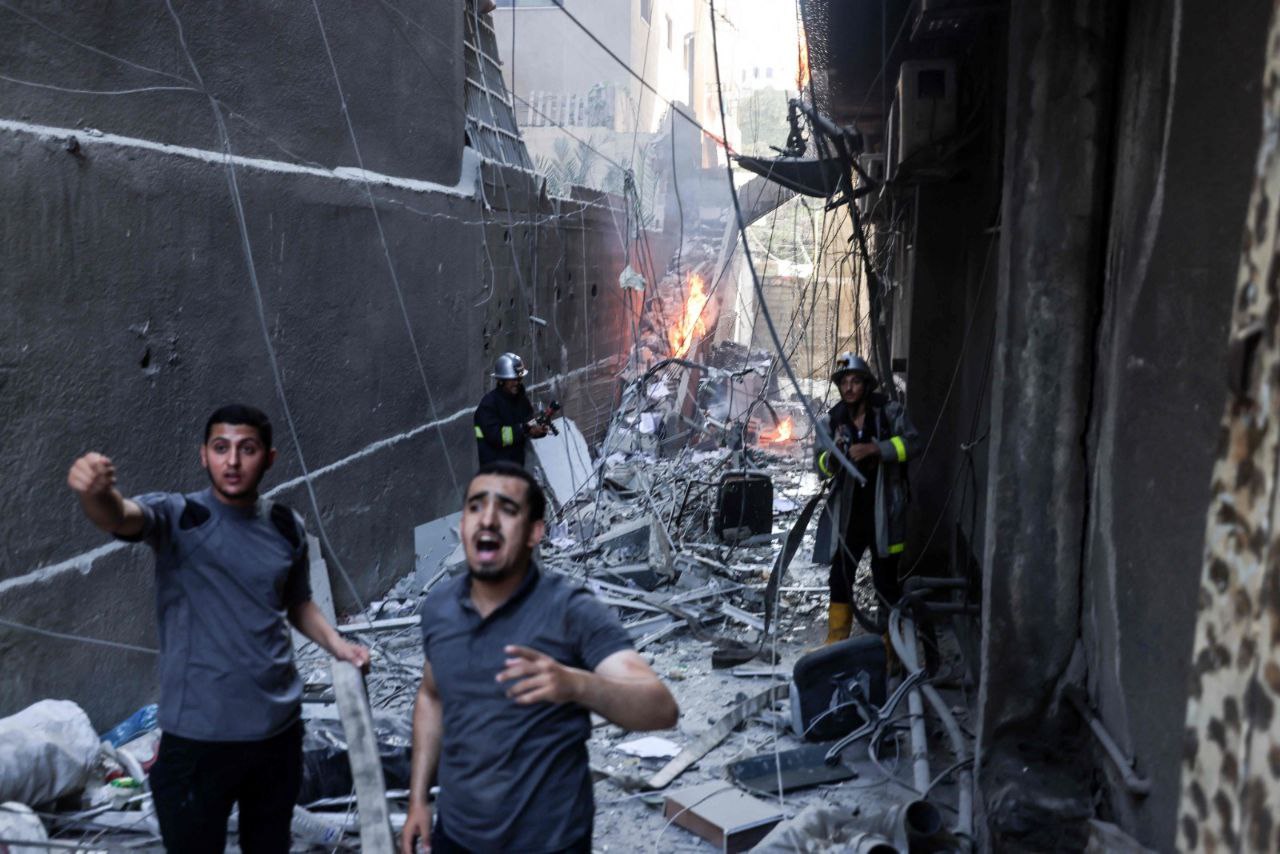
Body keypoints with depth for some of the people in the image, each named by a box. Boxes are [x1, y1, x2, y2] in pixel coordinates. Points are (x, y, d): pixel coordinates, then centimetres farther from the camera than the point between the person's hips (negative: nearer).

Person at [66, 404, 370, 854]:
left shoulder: (288, 527, 2)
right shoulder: (177, 516, -10)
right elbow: (118, 516, -32)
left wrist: (337, 645, -1)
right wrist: (95, 492, -55)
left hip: (281, 727, 4)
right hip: (199, 736, -4)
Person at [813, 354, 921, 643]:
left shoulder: (889, 411, -2)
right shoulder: (833, 419, 6)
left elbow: (911, 442, -14)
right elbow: (822, 468, 5)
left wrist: (873, 448, -24)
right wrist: (832, 456, -18)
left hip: (883, 509, -3)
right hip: (847, 510, 3)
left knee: (885, 577, 4)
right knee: (840, 576, 5)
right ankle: (836, 642, 16)